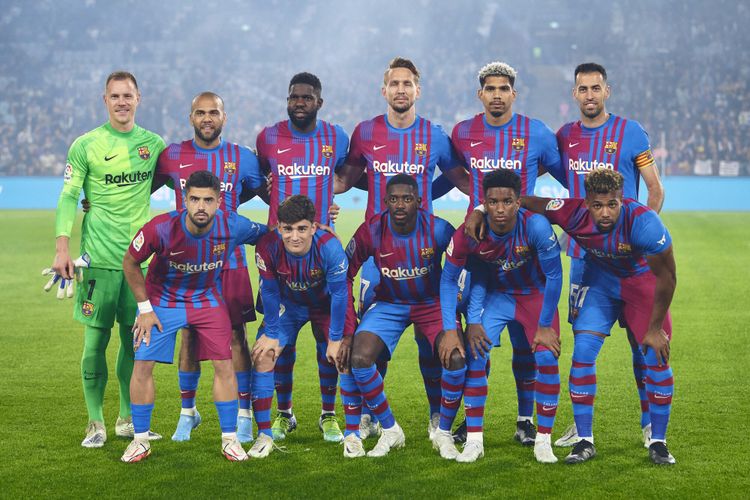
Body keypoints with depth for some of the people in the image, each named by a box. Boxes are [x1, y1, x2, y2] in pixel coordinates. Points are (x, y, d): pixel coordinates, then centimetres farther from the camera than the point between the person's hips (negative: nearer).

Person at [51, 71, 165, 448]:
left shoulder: (154, 144, 8)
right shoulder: (86, 145, 0)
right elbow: (68, 197, -2)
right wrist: (62, 248, -10)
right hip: (99, 258, -3)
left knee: (135, 340, 7)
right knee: (95, 340, -3)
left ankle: (127, 419, 19)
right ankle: (96, 423, 6)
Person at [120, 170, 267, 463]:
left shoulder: (233, 227, -24)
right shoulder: (161, 228, -28)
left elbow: (266, 235, 0)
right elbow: (130, 263, -11)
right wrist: (145, 308, -8)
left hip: (208, 299, 1)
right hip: (162, 299, -1)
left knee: (224, 365, -4)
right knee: (143, 364, -7)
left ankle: (229, 439, 10)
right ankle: (140, 440, 8)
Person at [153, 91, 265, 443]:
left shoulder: (242, 158, 2)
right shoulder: (172, 156, 3)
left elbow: (270, 195, 12)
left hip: (230, 259, -1)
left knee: (235, 335, -1)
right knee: (189, 335, 5)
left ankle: (244, 414, 8)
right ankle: (187, 412, 19)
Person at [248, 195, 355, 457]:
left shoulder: (330, 246, -35)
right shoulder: (268, 246, -32)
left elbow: (339, 294, -23)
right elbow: (269, 292, -15)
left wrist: (335, 340, -16)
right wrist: (271, 334, -9)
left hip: (325, 305, -1)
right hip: (287, 305, 1)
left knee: (336, 356, -5)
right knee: (263, 355, -13)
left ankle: (328, 416, 26)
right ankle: (264, 434, -7)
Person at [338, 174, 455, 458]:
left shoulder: (438, 230, -20)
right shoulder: (371, 232, -17)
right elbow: (345, 275, -5)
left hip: (432, 303, -1)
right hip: (389, 304, 1)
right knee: (356, 357, -21)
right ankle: (389, 429, -3)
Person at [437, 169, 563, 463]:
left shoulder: (536, 226, -32)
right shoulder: (469, 233, -25)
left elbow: (554, 276, -19)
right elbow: (449, 279, -11)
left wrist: (545, 326, -15)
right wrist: (450, 330, -16)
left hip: (537, 296, -1)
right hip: (496, 294, 2)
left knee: (546, 358, -17)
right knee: (473, 356, -14)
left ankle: (543, 442, -3)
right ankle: (474, 441, -3)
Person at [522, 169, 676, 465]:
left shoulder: (643, 222, -37)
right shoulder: (574, 214, -30)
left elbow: (667, 276, -23)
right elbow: (525, 202, -15)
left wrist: (655, 328, -17)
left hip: (643, 281, -2)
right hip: (599, 280, 2)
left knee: (657, 356, -10)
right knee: (583, 352, -11)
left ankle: (658, 443, 7)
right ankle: (584, 441, 1)